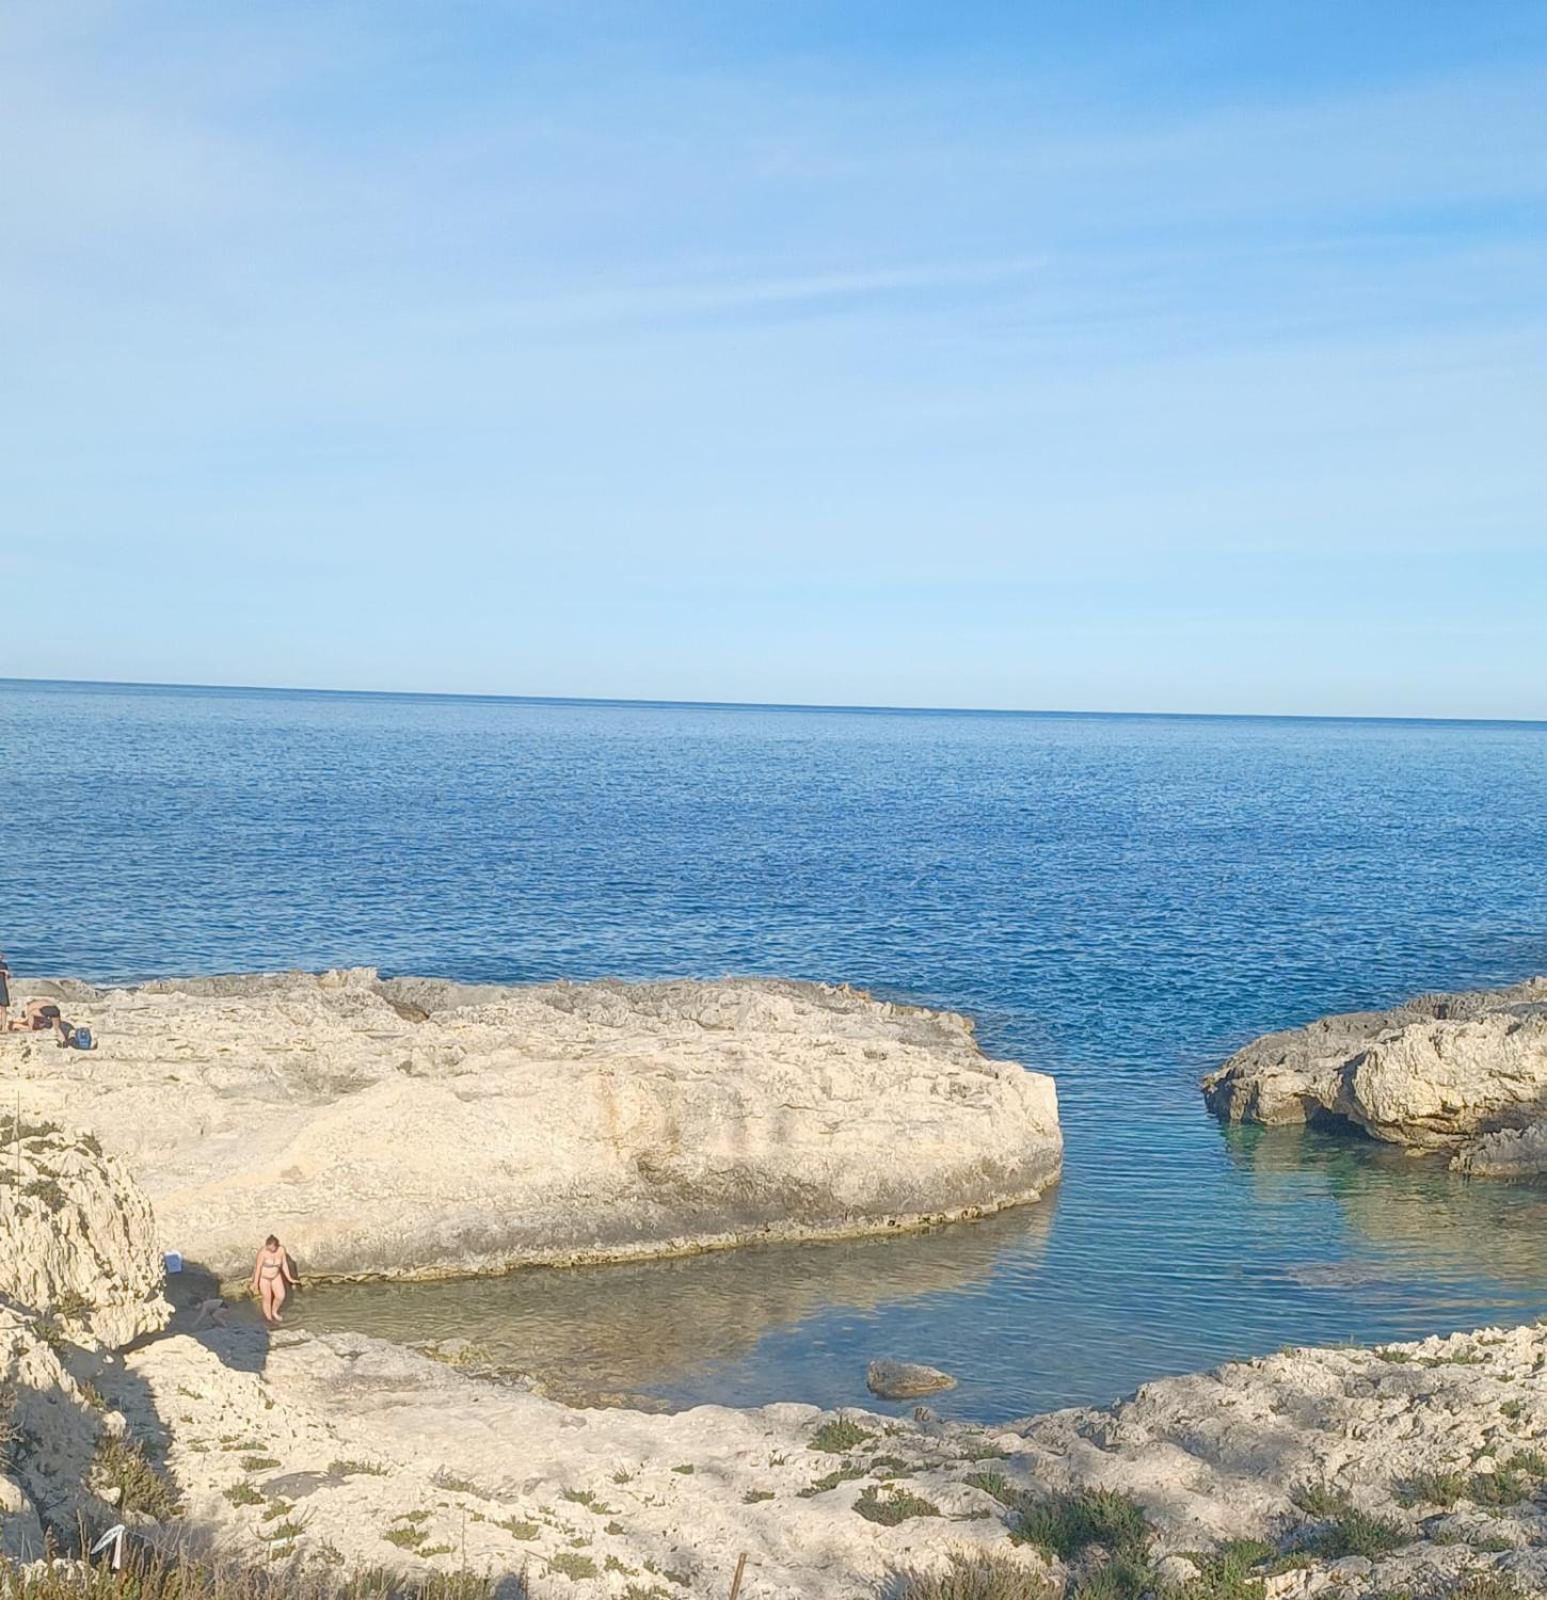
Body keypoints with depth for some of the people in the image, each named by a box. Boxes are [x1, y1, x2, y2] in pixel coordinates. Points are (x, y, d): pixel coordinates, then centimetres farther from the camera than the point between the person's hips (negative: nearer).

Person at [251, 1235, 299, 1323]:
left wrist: (289, 1278, -1)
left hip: (275, 1276, 5)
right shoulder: (263, 1252, -30)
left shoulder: (281, 1250, -17)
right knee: (267, 1298, 8)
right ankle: (269, 1318, 30)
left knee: (281, 1296, 7)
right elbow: (258, 1267, -22)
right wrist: (255, 1283, -16)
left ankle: (274, 1312, 35)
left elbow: (284, 1264, -5)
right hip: (263, 1277, -5)